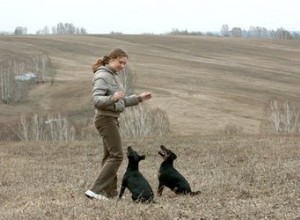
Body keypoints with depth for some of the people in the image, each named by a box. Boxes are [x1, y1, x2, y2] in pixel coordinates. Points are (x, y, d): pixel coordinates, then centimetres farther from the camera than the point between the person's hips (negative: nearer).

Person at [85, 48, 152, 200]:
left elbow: (121, 101, 23)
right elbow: (96, 100, -24)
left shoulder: (114, 76, 16)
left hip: (112, 119, 10)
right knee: (117, 155, -12)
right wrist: (113, 98, -40)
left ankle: (110, 192, 16)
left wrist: (139, 98, 15)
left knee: (109, 156, 11)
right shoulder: (102, 76, -14)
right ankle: (95, 190, -15)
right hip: (105, 119, -10)